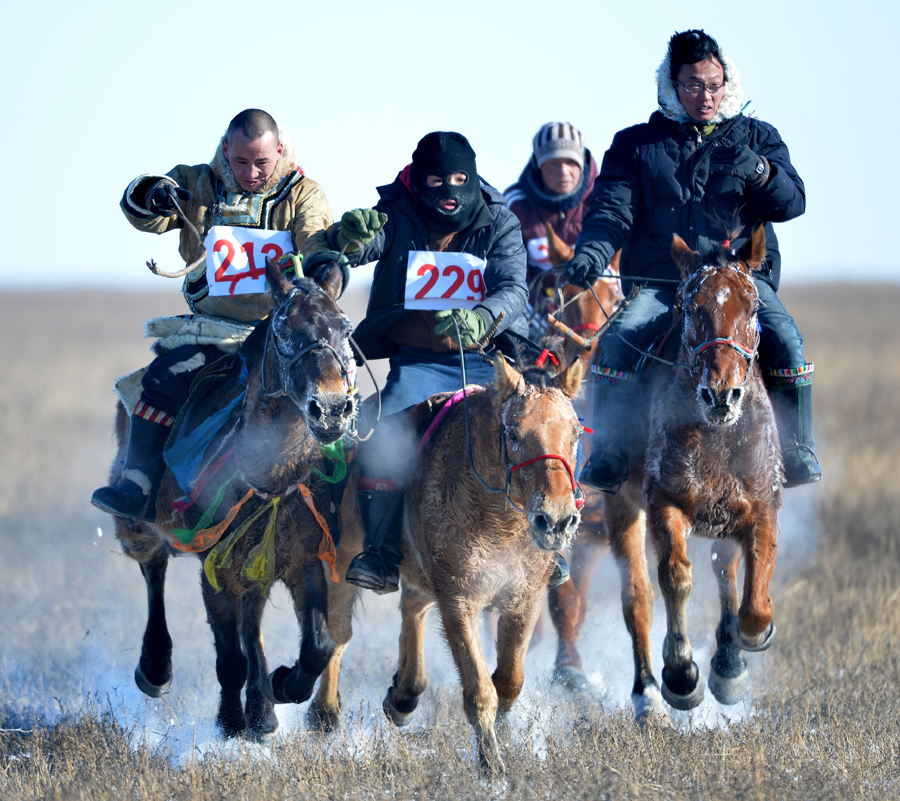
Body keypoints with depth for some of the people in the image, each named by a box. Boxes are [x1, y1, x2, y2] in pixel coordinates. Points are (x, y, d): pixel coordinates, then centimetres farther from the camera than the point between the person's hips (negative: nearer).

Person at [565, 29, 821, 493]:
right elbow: (613, 210, 3)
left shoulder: (756, 138, 14)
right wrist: (592, 252, -19)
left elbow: (791, 205, 4)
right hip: (658, 279, 0)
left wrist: (758, 171, -18)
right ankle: (608, 456, -19)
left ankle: (796, 451, -18)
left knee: (784, 341, -28)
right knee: (619, 342, -28)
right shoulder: (636, 144, 13)